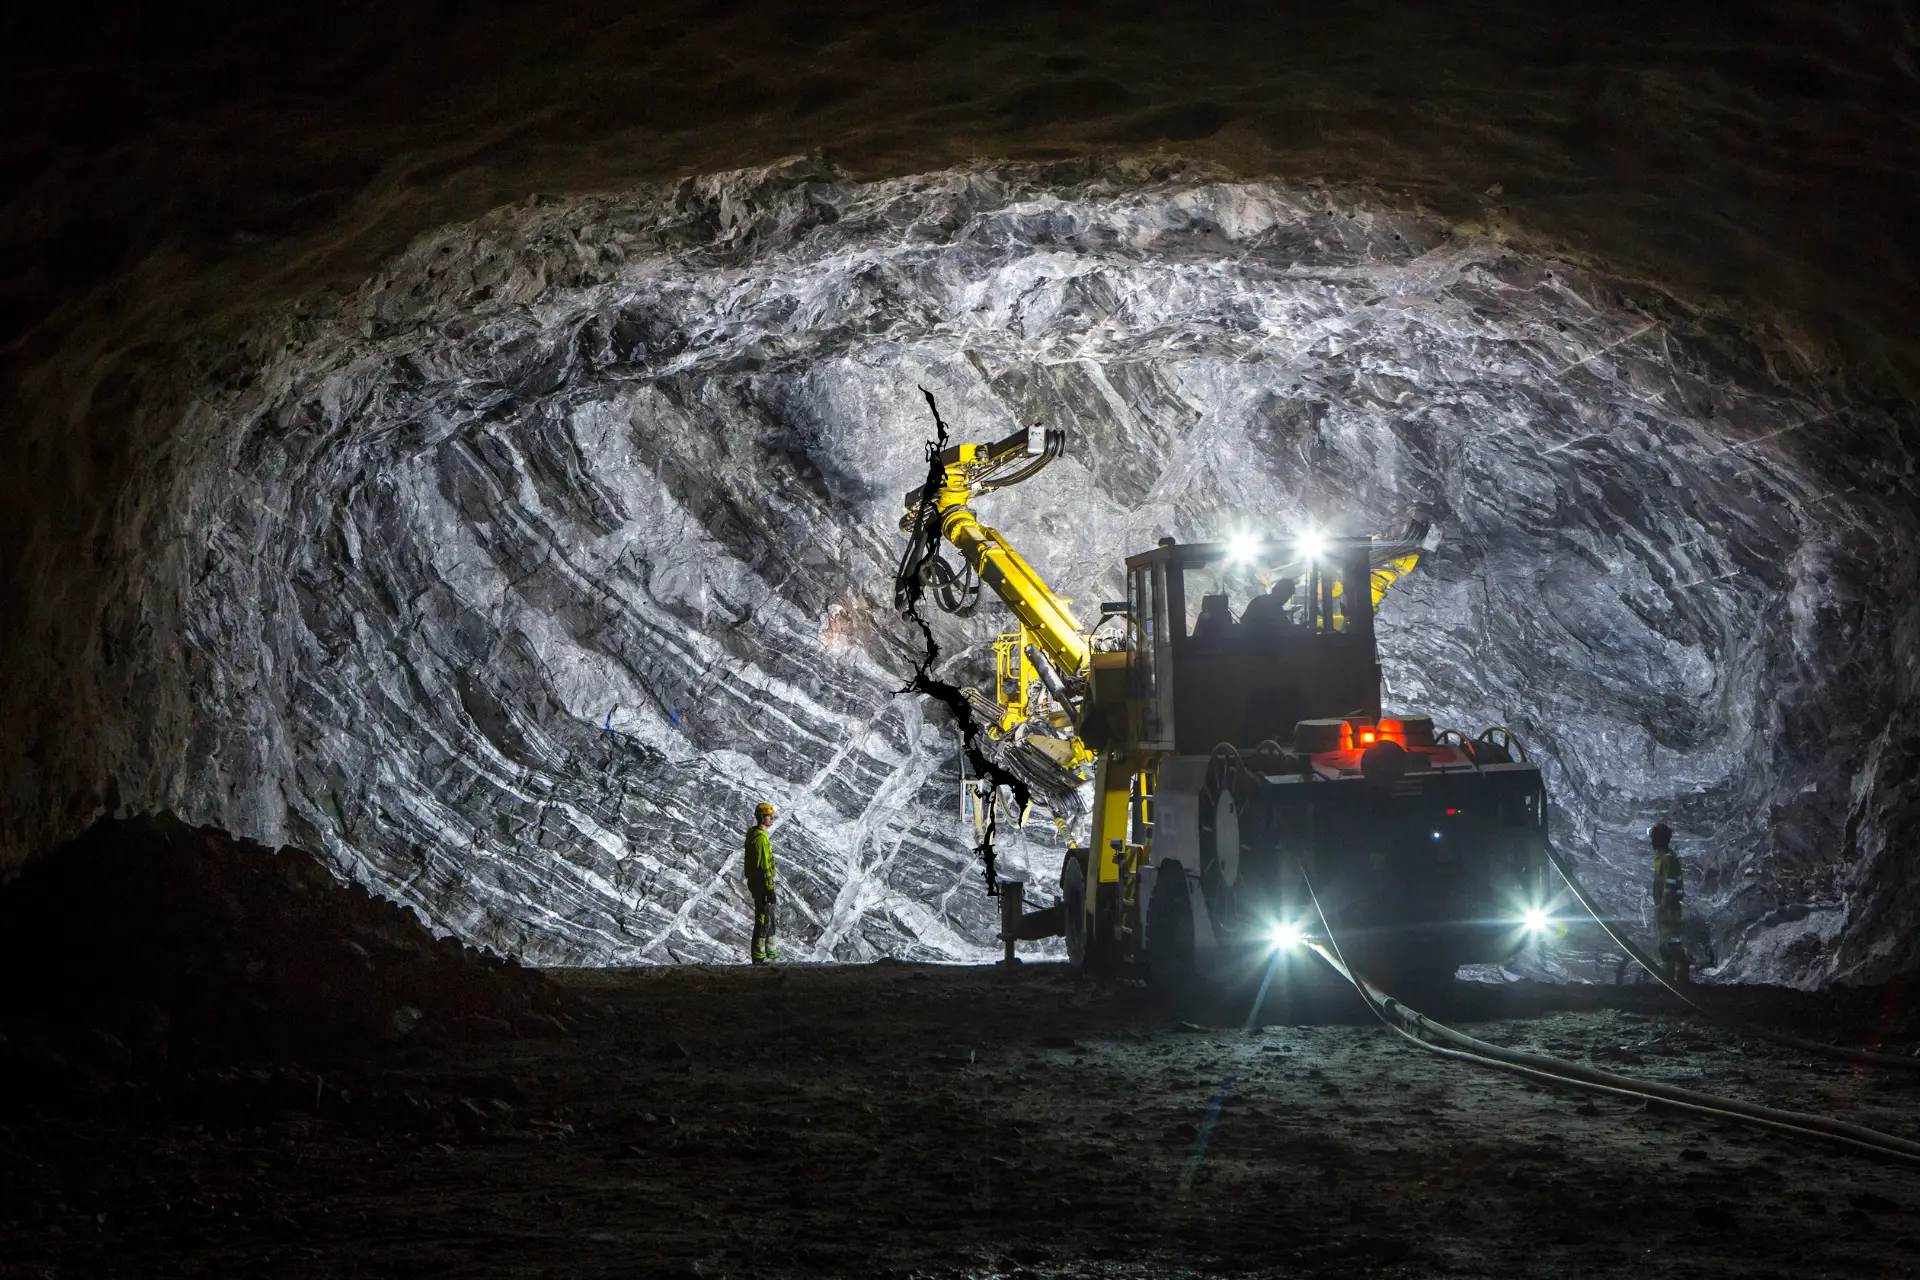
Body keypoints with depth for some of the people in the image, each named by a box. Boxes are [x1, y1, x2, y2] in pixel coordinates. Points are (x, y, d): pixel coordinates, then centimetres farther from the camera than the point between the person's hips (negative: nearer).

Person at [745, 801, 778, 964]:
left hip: (754, 882, 10)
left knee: (768, 919, 20)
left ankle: (770, 952, 31)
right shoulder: (761, 839, -22)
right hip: (762, 885, -10)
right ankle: (759, 956, 4)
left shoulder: (753, 834, 12)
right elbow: (764, 867, -24)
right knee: (763, 920, -2)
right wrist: (769, 889, -21)